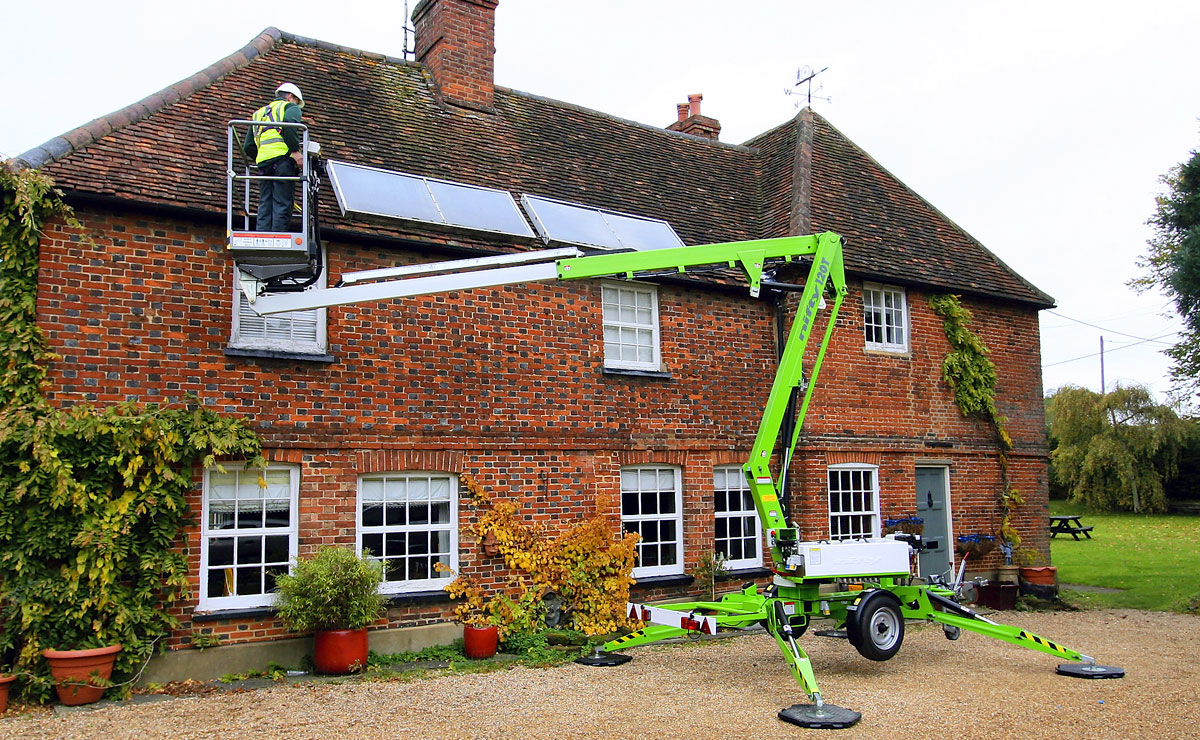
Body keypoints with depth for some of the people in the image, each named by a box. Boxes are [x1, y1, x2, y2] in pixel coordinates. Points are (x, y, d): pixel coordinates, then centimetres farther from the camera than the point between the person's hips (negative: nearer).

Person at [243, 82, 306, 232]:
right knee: (282, 206, -10)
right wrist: (295, 151, -16)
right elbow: (289, 122, -13)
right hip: (283, 158, -6)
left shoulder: (258, 113, 32)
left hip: (263, 163, 6)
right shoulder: (290, 107, 13)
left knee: (265, 207, 2)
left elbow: (248, 147, 24)